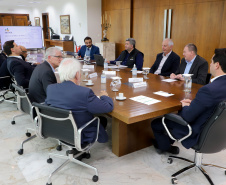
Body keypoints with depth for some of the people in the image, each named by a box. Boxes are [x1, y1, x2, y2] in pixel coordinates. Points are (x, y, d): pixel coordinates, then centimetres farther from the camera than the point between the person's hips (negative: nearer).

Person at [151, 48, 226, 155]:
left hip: (198, 134, -9)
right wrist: (193, 103, 1)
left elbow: (188, 117, -26)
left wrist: (185, 106, -5)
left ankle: (166, 147, 34)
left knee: (155, 123, 8)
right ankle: (167, 142, 42)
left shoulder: (208, 90, -35)